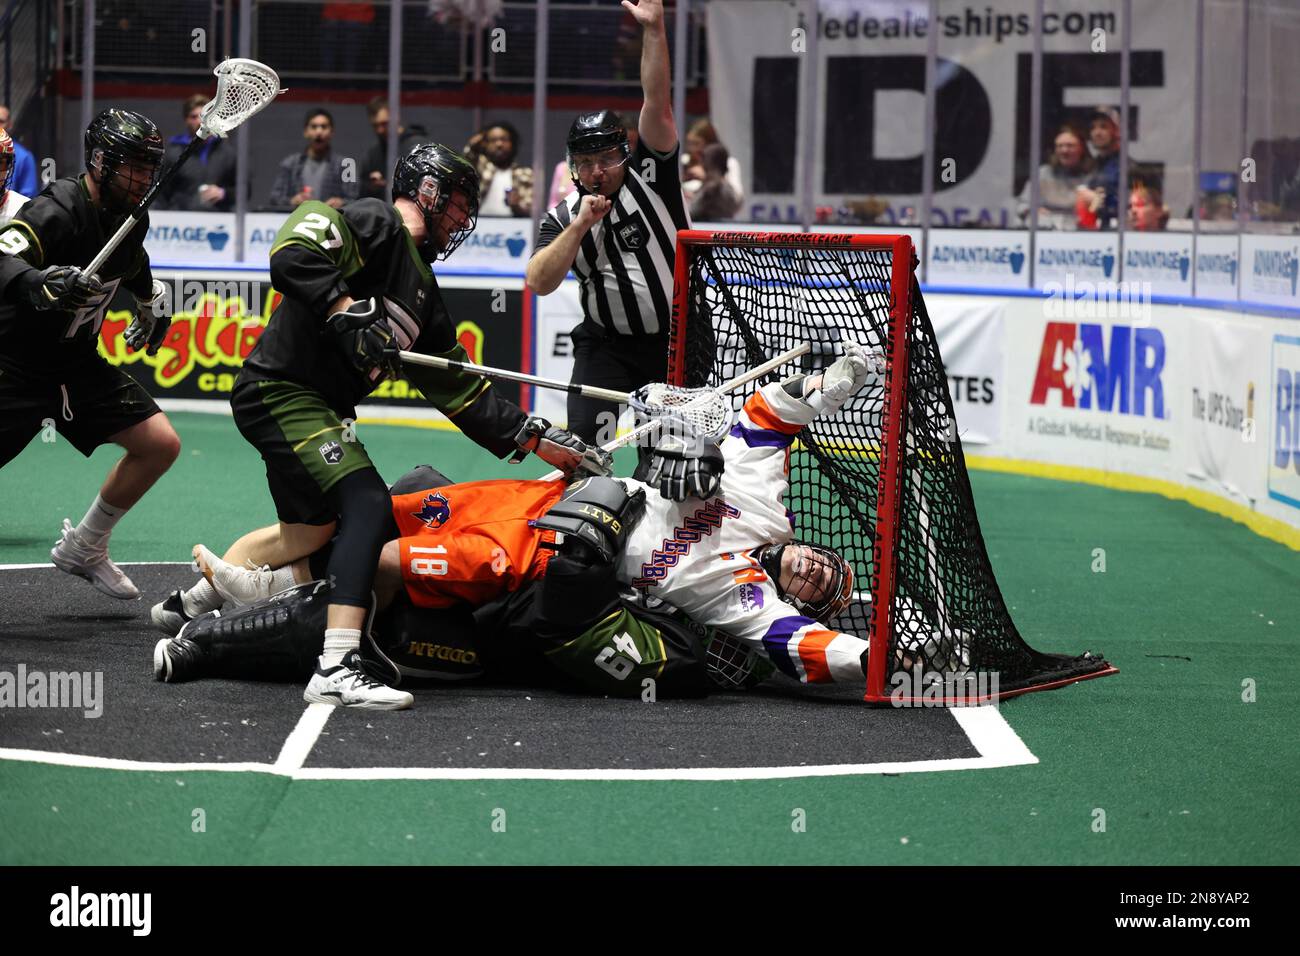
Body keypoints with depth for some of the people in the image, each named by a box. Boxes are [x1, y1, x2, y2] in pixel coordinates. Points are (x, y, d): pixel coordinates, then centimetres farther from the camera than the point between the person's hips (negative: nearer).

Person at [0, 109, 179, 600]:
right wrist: (41, 283, -62)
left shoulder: (132, 216, 1)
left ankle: (83, 548, 15)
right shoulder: (56, 211, -25)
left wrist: (151, 303, 35)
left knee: (160, 444, 0)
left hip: (78, 363, 8)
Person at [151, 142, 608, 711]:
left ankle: (189, 602, 45)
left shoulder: (423, 293, 20)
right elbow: (293, 253, -25)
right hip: (283, 391, -11)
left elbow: (461, 391, 20)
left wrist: (536, 439, 15)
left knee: (312, 529, 24)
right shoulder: (376, 225, -8)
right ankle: (335, 671, -32)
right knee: (367, 504, -22)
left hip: (317, 407, 11)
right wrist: (346, 312, -29)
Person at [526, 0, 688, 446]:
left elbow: (658, 106, -17)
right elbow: (538, 283, -13)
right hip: (607, 345, 1)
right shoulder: (563, 217, -1)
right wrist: (580, 226, -22)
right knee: (585, 444, -12)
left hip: (677, 341, -1)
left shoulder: (650, 176, -5)